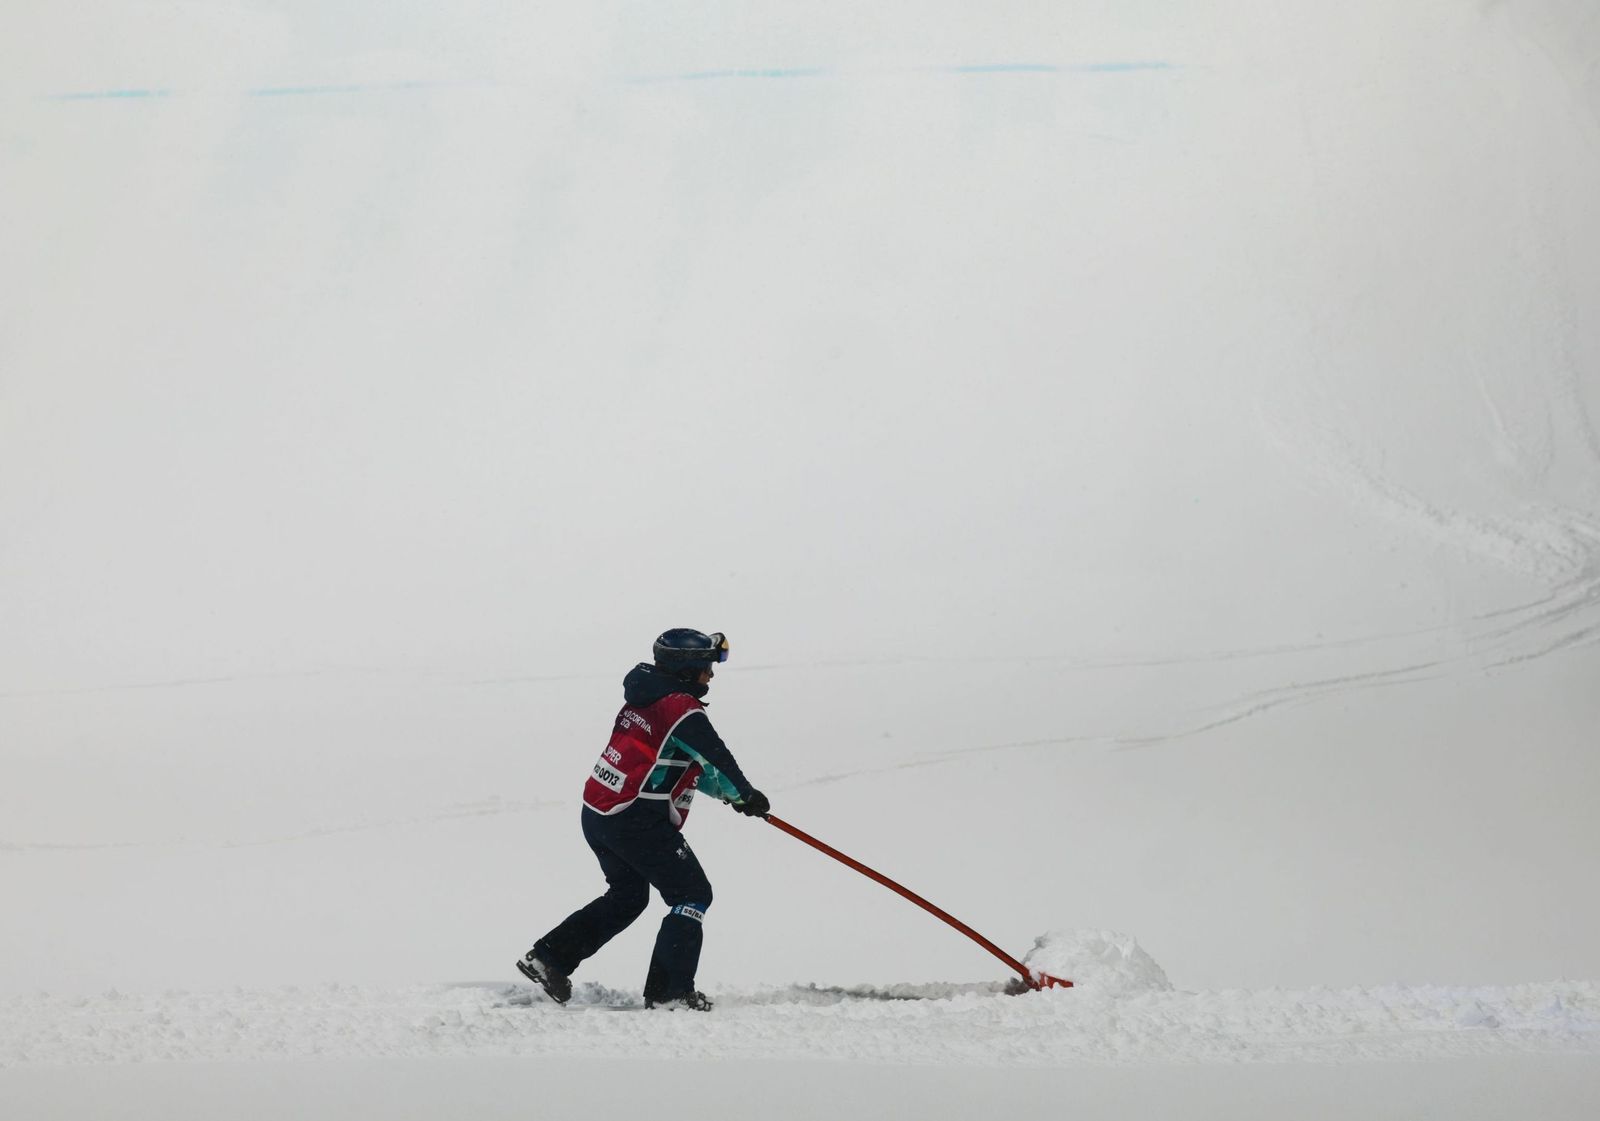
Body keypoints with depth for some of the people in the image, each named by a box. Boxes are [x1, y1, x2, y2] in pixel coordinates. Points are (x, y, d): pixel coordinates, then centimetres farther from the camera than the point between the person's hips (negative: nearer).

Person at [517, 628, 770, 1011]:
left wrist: (727, 791, 20)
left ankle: (548, 958, 23)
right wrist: (746, 794, 6)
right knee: (693, 894, 2)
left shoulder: (645, 698, 15)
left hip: (597, 814, 9)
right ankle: (669, 992, -2)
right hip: (637, 821, -9)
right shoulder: (682, 709, -14)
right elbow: (717, 757, -11)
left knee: (628, 894, 26)